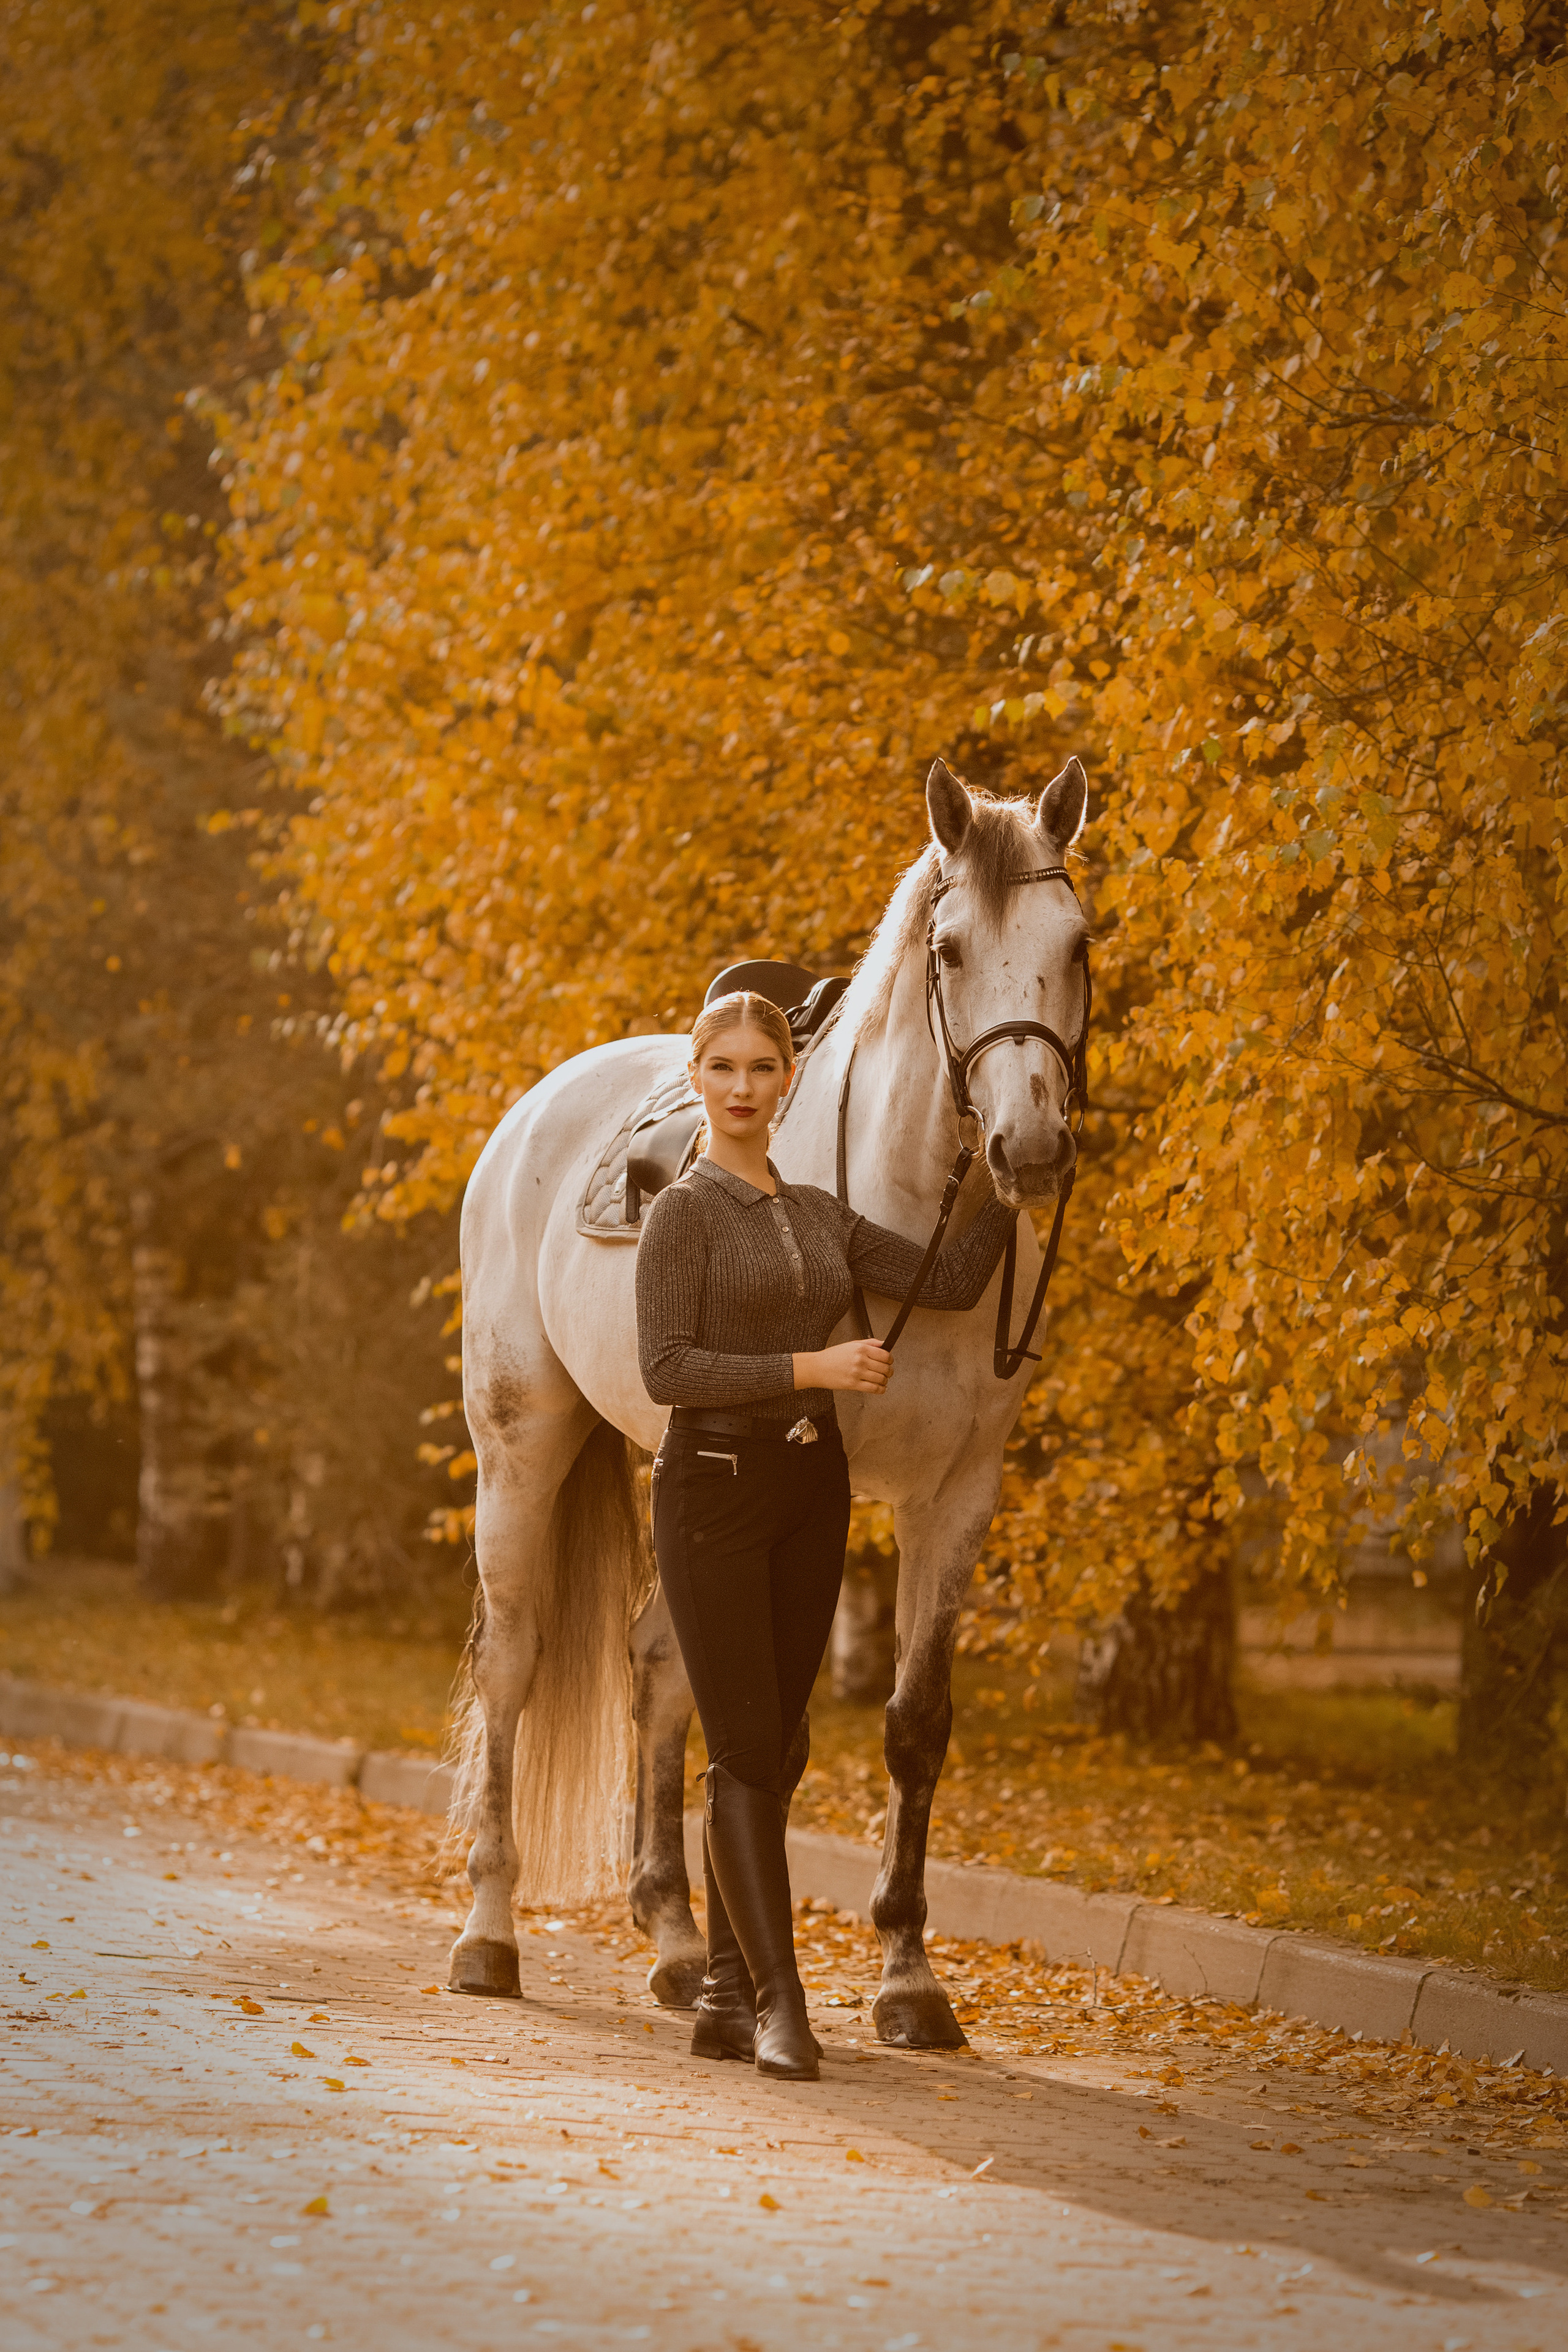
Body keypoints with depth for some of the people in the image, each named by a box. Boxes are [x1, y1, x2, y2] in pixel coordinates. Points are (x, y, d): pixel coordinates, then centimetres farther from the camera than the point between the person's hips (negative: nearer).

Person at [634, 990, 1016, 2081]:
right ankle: (778, 2001, -13)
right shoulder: (686, 1212, -6)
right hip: (716, 1488, -7)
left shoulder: (822, 1216, 13)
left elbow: (951, 1282, 11)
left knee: (767, 1756, 8)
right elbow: (667, 1369, -15)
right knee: (746, 1754, -10)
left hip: (812, 1494, 7)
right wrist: (812, 1367, -19)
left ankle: (727, 1996, 14)